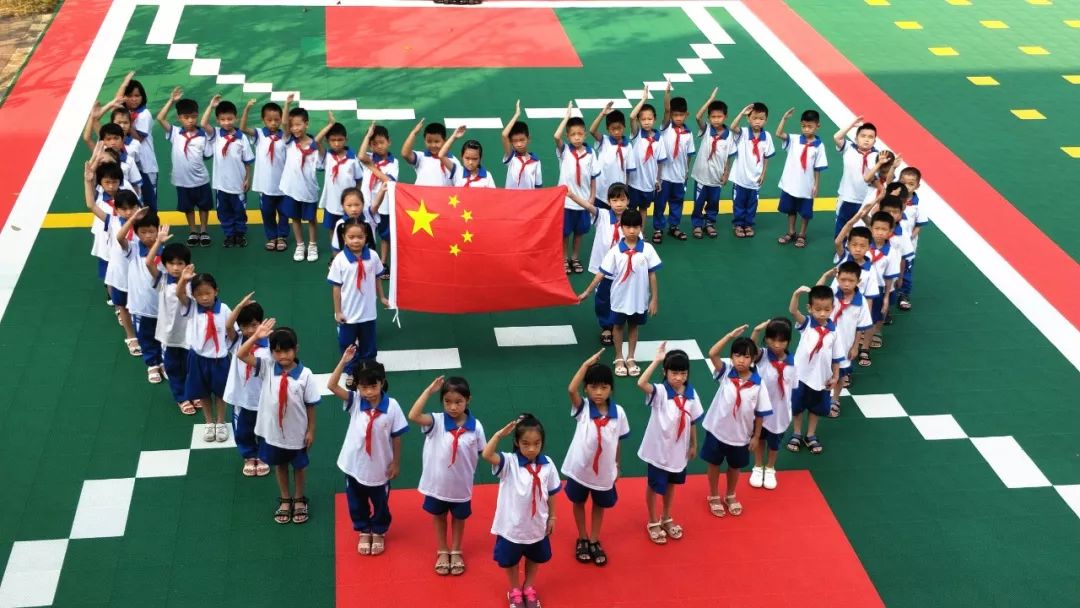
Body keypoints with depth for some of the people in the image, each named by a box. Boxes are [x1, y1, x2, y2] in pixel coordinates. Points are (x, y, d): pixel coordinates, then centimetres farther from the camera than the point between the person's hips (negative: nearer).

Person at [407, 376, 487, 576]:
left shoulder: (475, 426, -17)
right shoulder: (437, 422, -20)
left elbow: (485, 453, -4)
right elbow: (413, 416, -37)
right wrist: (429, 390, -36)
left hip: (461, 484, 0)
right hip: (437, 483, 0)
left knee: (459, 518, 23)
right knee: (439, 517, 22)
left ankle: (456, 552, 45)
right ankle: (442, 552, 44)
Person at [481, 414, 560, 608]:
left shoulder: (547, 464, -12)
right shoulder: (509, 462, -21)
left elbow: (551, 493, -1)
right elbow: (487, 455, -38)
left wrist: (551, 517, 5)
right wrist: (499, 434, -38)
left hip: (537, 525, 3)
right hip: (511, 525, -2)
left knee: (535, 558, 25)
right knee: (510, 559, 19)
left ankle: (529, 587, 50)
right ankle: (514, 590, 45)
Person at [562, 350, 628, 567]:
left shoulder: (618, 412, -14)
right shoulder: (582, 408, -19)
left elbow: (618, 441, -1)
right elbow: (571, 389, -39)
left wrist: (617, 465, 8)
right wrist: (587, 364, -39)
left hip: (604, 471, 1)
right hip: (579, 469, -1)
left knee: (599, 506, 20)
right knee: (579, 503, 20)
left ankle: (594, 542, 40)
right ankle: (582, 540, 42)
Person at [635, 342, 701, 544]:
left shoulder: (691, 394, -9)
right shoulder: (660, 392, -22)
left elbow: (692, 421, 3)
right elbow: (641, 383, -43)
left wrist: (693, 444, 11)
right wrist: (657, 360, -40)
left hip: (679, 449, 4)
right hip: (658, 449, -4)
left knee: (671, 484, 23)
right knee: (654, 486, 14)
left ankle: (666, 518, 44)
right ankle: (653, 522, 33)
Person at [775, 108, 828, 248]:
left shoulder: (819, 146, -8)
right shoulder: (794, 140, -4)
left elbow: (818, 168, -6)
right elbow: (779, 134, -17)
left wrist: (816, 186, -5)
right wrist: (785, 118, -25)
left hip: (806, 186, -2)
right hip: (790, 184, 2)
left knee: (805, 213, 11)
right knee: (791, 210, 17)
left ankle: (802, 236, 26)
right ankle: (790, 233, 32)